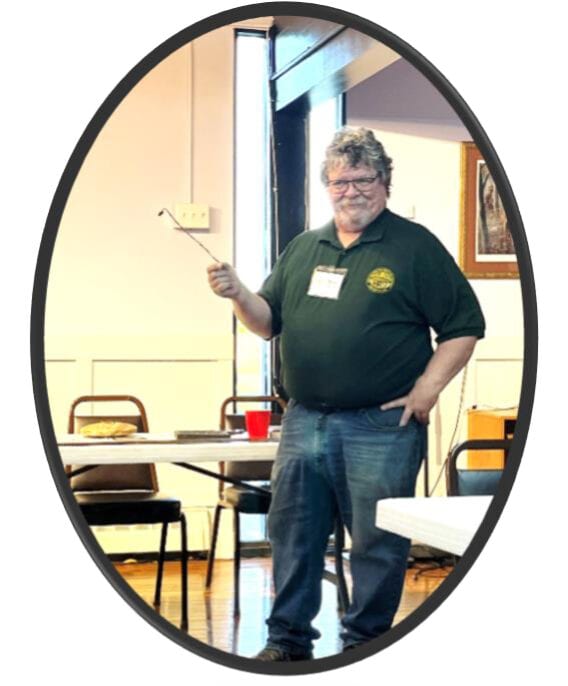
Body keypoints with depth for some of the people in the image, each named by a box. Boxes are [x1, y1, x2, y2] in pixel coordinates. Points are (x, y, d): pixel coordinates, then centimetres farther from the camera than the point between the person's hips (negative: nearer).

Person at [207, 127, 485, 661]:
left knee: (377, 541, 2)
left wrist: (426, 389, -10)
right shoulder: (303, 248, 14)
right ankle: (288, 637, 23)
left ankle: (365, 642, 16)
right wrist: (238, 294, -5)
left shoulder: (415, 247, -1)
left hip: (381, 428, -5)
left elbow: (464, 327, -2)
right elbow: (268, 322, 15)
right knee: (292, 534, 10)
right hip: (304, 421, 5)